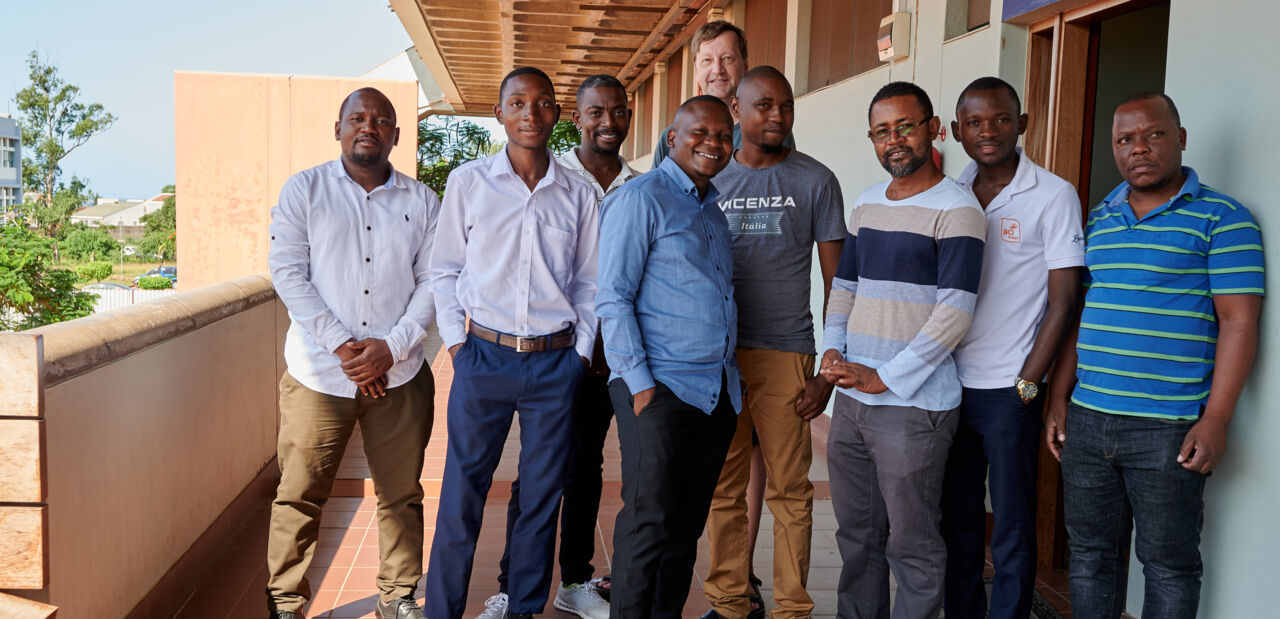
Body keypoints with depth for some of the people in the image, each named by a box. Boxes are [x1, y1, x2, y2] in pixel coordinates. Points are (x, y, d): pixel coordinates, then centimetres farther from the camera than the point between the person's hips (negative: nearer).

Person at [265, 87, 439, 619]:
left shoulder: (421, 201, 7)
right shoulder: (303, 189, 4)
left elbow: (432, 281, 3)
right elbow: (287, 272, -4)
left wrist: (392, 346, -11)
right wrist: (341, 345, -13)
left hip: (399, 374, 2)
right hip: (318, 374, -1)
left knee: (401, 494, 9)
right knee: (299, 495, 3)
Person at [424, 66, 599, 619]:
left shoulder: (578, 194, 6)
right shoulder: (468, 182, 3)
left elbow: (587, 281, 12)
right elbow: (444, 270, 7)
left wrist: (580, 351, 6)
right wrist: (455, 343, 0)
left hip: (555, 363, 2)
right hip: (484, 357, -1)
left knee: (543, 496, 9)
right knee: (462, 494, 1)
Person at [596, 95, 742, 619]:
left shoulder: (712, 210, 19)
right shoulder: (641, 198, -5)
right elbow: (613, 297, -11)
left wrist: (731, 382, 18)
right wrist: (639, 382, -16)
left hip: (718, 393, 8)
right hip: (661, 389, -7)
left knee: (687, 523, 12)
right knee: (650, 521, -4)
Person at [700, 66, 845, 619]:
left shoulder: (815, 181, 3)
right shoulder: (710, 179, 10)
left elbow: (836, 282, 2)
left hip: (785, 354, -2)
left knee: (790, 491, 1)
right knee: (722, 488, 7)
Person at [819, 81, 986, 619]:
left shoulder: (956, 208, -10)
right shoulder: (866, 204, 13)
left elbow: (954, 313, -16)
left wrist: (884, 378, -15)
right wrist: (832, 351, 3)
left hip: (914, 405, -7)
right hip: (851, 399, 7)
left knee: (912, 543, 2)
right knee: (856, 534, 17)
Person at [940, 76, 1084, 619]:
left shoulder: (1054, 196, -6)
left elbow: (1063, 299, -7)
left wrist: (1027, 383, -10)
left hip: (1009, 389, -5)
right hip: (949, 385, 5)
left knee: (1011, 528, 4)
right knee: (956, 520, 14)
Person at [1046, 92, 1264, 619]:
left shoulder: (1222, 219, -5)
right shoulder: (1098, 219, 12)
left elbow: (1238, 322, -9)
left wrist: (1215, 421, -14)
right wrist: (1058, 398, 11)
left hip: (1169, 431, -5)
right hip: (1087, 421, 5)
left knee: (1168, 563, 7)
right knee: (1090, 552, 13)